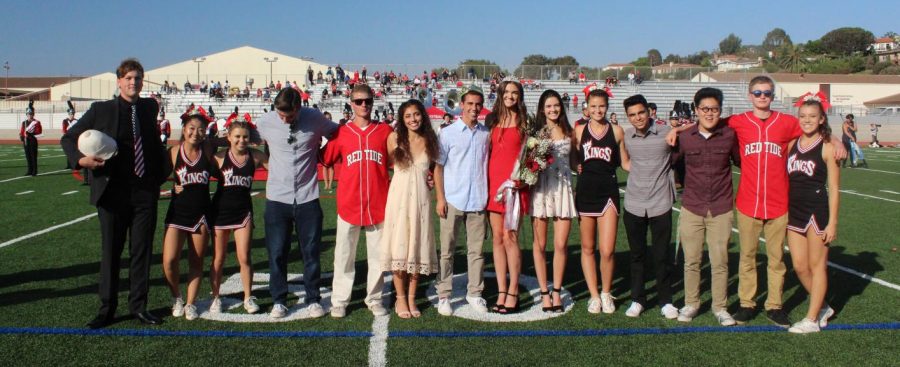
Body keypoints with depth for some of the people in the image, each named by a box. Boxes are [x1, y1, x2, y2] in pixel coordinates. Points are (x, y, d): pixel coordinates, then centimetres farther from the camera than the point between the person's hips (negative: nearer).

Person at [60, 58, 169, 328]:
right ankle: (107, 308, 19)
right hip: (113, 192, -2)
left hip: (146, 192, 2)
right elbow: (68, 138, 5)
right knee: (111, 251, 7)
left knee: (142, 250, 7)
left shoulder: (150, 107, 7)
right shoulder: (101, 110, 0)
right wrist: (81, 159, -14)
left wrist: (162, 173, 9)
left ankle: (138, 306, 19)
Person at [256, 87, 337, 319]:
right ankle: (278, 300, 21)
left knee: (311, 252, 7)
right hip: (277, 198, 1)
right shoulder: (266, 121, -4)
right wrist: (269, 160, 8)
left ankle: (313, 299, 21)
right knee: (277, 253, 6)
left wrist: (319, 155, 3)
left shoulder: (315, 119, -7)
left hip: (307, 197, -1)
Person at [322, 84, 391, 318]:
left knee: (377, 255, 9)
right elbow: (325, 159, 10)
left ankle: (374, 299, 21)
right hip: (349, 204, 0)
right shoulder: (341, 133, 3)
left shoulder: (385, 131, 4)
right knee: (344, 255, 6)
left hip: (378, 204, 1)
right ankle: (339, 301, 17)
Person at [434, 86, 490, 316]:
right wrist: (439, 198, -6)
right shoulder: (448, 133, 0)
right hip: (453, 200, -2)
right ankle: (444, 296, 11)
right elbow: (438, 167, 0)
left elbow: (489, 164, 14)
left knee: (476, 249, 8)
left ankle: (474, 293, 18)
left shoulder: (486, 134, 7)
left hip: (478, 200, 3)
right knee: (447, 250, 4)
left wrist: (490, 194, 6)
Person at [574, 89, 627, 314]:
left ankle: (606, 294, 17)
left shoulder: (617, 131, 3)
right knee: (587, 248, 9)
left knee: (607, 251, -7)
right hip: (585, 192, 2)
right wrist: (577, 166, -5)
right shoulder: (579, 131, 6)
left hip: (608, 192, -1)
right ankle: (594, 296, 22)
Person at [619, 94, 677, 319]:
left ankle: (665, 301, 19)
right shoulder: (626, 136, 3)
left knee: (662, 256, 4)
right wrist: (641, 173, 5)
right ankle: (637, 300, 22)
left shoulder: (666, 133, -7)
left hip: (660, 203, -2)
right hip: (634, 205, 3)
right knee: (637, 254, 11)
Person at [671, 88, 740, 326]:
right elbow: (670, 161, 12)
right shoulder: (684, 137, -2)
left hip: (721, 209, 0)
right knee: (691, 261, 8)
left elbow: (741, 162, 13)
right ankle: (691, 304, 23)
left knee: (719, 262, 4)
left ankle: (720, 307, 19)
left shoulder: (729, 135, -2)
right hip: (691, 208, 1)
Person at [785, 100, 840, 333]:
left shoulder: (827, 147, -7)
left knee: (817, 266, 5)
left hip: (817, 211, -5)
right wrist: (784, 210, 8)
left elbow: (834, 188, -8)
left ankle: (812, 319, 14)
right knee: (800, 267, 10)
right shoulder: (792, 144, 7)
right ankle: (822, 308, 30)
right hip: (794, 211, 5)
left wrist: (832, 222, -11)